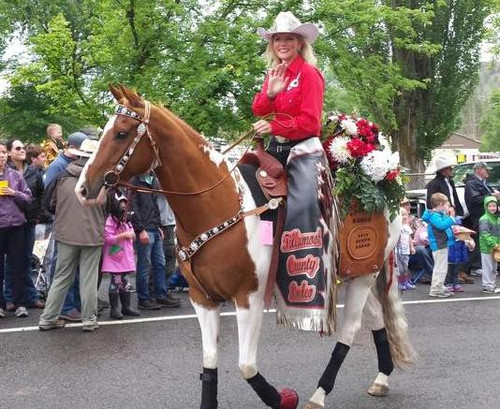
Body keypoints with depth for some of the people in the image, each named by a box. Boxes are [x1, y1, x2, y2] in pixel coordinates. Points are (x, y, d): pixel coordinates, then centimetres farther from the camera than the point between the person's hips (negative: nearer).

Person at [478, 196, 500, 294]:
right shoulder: (484, 219, -16)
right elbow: (485, 234, -23)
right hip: (487, 248, -9)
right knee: (488, 268, -3)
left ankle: (491, 285, 27)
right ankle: (488, 286, 5)